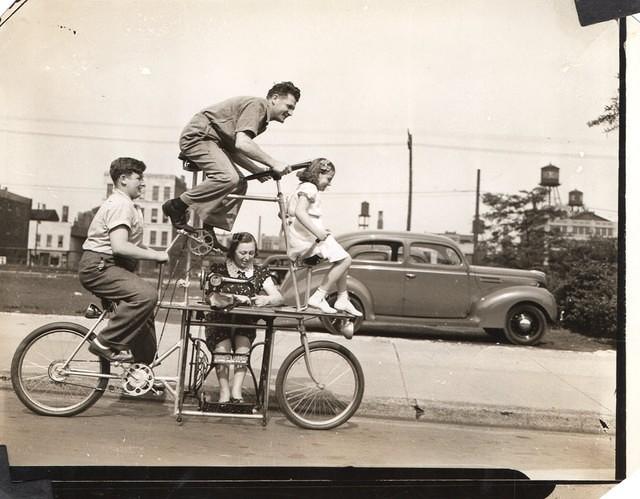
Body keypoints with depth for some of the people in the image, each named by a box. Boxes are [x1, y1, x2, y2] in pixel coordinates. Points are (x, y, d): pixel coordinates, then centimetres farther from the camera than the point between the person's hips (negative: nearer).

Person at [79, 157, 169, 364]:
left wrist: (155, 253, 8)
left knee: (144, 314, 11)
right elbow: (119, 246, -26)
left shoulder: (128, 205, 22)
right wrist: (157, 256, -21)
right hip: (99, 266, -11)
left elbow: (132, 244, 24)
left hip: (111, 267, 11)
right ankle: (106, 343, -21)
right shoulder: (120, 204, -14)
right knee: (147, 294, -30)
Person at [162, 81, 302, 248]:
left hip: (210, 141, 11)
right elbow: (242, 143, -29)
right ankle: (176, 206, -14)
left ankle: (207, 231, 6)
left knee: (239, 184, 3)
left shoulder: (262, 120, 17)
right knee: (228, 178, -28)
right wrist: (272, 163, -25)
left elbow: (233, 150, 14)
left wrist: (257, 170, 1)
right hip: (198, 136, -11)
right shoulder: (257, 105, -14)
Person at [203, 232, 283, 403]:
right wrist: (235, 298, -32)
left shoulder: (260, 272, 7)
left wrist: (266, 300, -28)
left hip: (245, 325, 2)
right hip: (219, 322, -1)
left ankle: (236, 388, -30)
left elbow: (279, 297, -4)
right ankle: (224, 391, -31)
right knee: (223, 346, -29)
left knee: (243, 344, -28)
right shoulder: (218, 269, 1)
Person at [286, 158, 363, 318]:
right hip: (308, 238, -11)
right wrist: (317, 231, -32)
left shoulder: (301, 188, 22)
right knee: (345, 260, -14)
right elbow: (300, 212, -26)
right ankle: (318, 297, -14)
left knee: (342, 260, 17)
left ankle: (342, 300, 20)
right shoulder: (310, 188, -11)